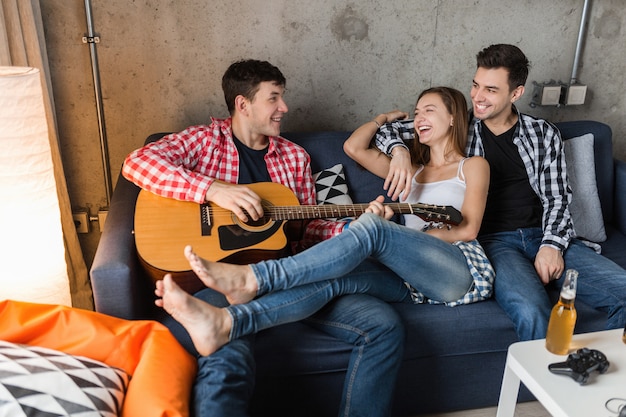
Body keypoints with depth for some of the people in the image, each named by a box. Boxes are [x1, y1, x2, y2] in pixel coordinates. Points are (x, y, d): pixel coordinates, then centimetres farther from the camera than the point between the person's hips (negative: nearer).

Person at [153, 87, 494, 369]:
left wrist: (413, 236, -9)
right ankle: (223, 324, -48)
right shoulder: (411, 170, 28)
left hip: (463, 273, -4)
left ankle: (251, 279, -41)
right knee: (336, 280, -28)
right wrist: (386, 117, 31)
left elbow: (467, 229, -1)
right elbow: (353, 146, 20)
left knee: (373, 227, -33)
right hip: (415, 282, 4)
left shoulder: (472, 166, 14)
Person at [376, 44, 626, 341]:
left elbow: (557, 196, 9)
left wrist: (552, 244, -9)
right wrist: (399, 150, -15)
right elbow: (387, 131, 10)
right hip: (493, 240, -3)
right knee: (532, 312, -34)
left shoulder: (544, 133, 13)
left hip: (547, 237, 4)